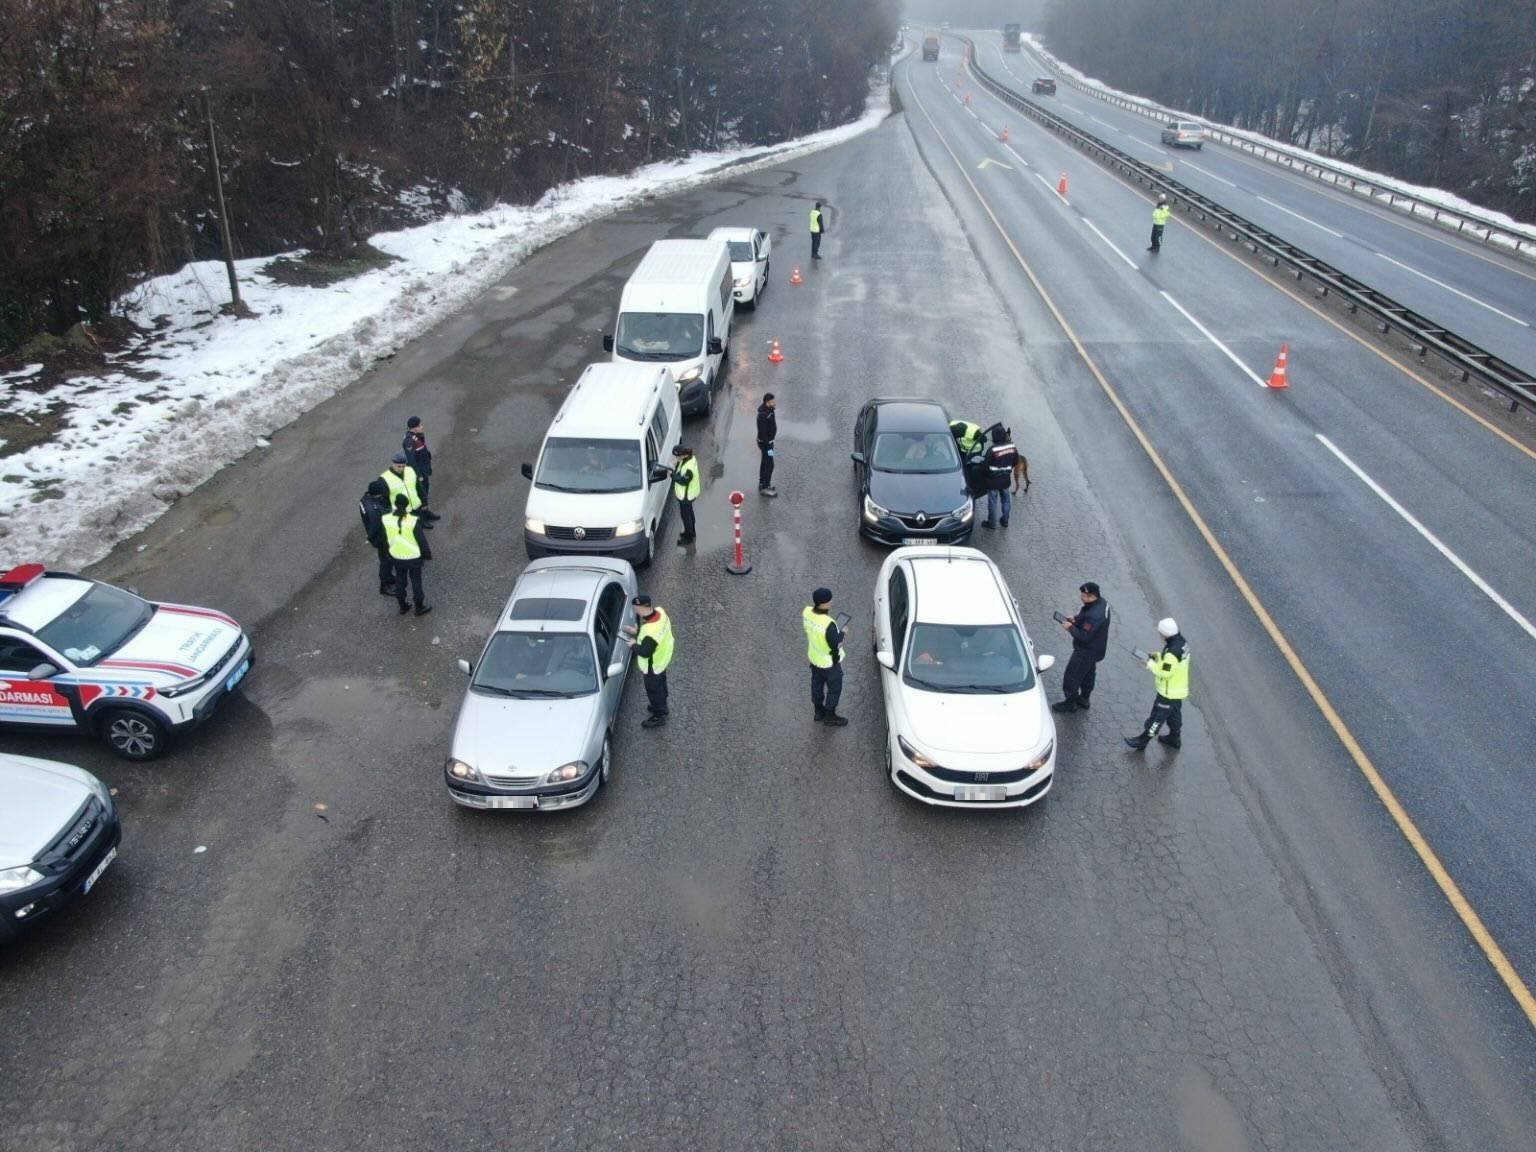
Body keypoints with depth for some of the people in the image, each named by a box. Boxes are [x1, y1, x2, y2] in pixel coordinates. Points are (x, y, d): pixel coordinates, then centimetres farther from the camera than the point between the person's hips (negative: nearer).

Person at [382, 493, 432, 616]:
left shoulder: (386, 519, -18)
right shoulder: (414, 520, -29)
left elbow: (385, 538, -2)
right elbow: (422, 540, -19)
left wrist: (389, 553, 16)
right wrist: (427, 554, -2)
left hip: (397, 556, 3)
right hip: (413, 557, -3)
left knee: (400, 581, 23)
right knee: (416, 581, 17)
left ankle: (402, 607, 39)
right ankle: (419, 608, 33)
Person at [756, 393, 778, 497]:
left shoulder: (768, 410, -2)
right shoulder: (762, 415, -31)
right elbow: (762, 433, -28)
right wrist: (768, 448, -25)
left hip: (768, 440, 9)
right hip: (765, 443, -9)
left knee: (765, 463, 19)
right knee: (769, 465, 0)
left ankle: (762, 484, 31)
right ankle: (765, 488, 11)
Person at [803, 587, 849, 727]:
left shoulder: (806, 612, -18)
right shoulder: (829, 624, -40)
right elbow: (835, 644, -27)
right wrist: (842, 634, -9)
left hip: (814, 657, 7)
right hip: (829, 662, -7)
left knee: (817, 684, 27)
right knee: (834, 689, 18)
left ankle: (819, 711, 48)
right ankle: (829, 717, 36)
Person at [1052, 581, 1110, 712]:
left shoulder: (1094, 616, -38)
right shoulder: (1102, 602, -7)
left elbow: (1084, 636, -32)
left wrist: (1070, 627, -20)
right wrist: (1076, 619, -4)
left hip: (1086, 651, -10)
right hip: (1094, 648, 10)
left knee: (1072, 676, 8)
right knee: (1088, 674, 26)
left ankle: (1070, 703, 25)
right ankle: (1084, 700, 44)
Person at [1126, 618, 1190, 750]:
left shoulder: (1172, 652, -34)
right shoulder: (1181, 641, -4)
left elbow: (1165, 672, -28)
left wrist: (1151, 664, -15)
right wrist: (1157, 657, -1)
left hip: (1169, 692, -9)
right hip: (1178, 689, 9)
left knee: (1157, 717, 6)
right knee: (1174, 713, 26)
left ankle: (1143, 740, 19)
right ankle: (1174, 738, 44)